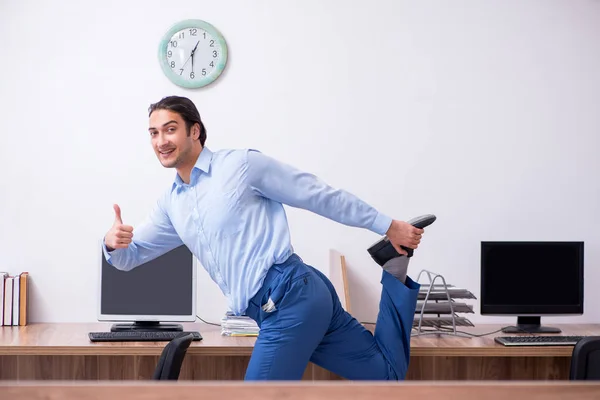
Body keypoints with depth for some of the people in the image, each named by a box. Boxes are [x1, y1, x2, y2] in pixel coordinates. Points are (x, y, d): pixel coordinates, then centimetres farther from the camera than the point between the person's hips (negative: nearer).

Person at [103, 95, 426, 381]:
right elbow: (131, 255, 21)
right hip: (271, 309, 8)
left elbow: (321, 196, -3)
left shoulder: (242, 164, -6)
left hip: (292, 294, -8)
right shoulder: (171, 203, 16)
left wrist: (388, 227, 1)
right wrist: (113, 243, -5)